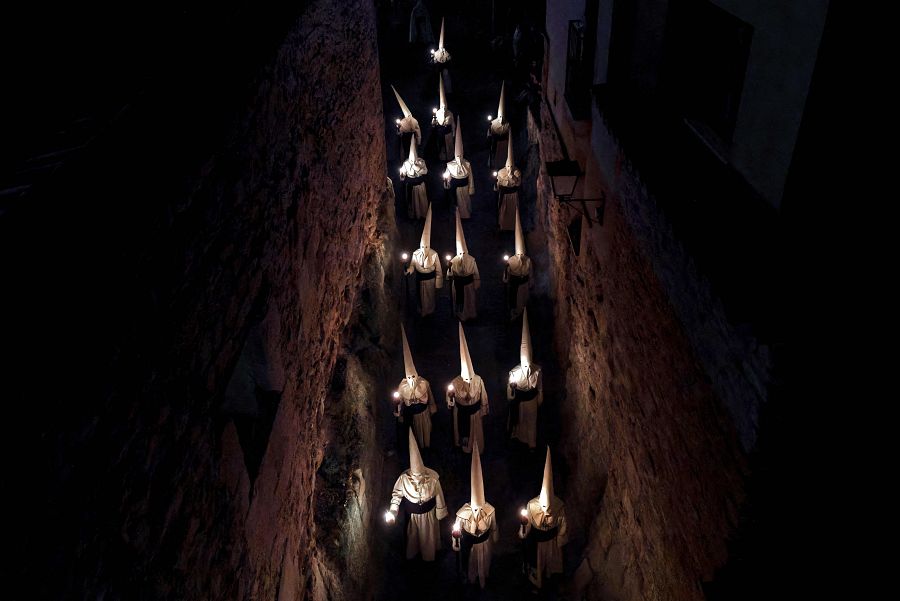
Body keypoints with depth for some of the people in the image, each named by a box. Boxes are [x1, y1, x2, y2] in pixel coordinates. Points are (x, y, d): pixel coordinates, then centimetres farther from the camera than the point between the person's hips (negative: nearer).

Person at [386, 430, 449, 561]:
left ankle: (428, 555, 53)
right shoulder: (404, 478, -28)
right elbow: (396, 495, -14)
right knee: (412, 535, 26)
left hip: (428, 513, 0)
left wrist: (440, 512, -3)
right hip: (412, 514, 0)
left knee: (428, 535, 24)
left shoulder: (433, 478, -30)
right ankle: (412, 553, 56)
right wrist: (392, 512, -23)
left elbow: (439, 496, -15)